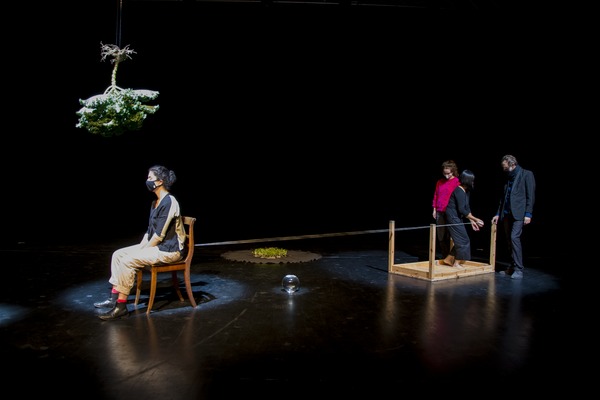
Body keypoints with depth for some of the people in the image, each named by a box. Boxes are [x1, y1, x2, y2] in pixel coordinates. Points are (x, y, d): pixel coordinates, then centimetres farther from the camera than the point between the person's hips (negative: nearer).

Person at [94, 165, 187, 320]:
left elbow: (159, 235, -21)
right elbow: (150, 230, 17)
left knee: (127, 260, -22)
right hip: (156, 245, 10)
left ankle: (121, 306, -14)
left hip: (169, 250, -10)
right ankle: (114, 297, 5)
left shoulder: (169, 202, -19)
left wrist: (142, 249, -13)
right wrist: (140, 247, 5)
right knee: (118, 254, 2)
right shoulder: (156, 202, 13)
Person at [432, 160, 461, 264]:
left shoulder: (456, 182, -5)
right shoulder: (440, 182, 12)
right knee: (440, 237, 8)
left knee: (449, 237, -3)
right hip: (440, 212, 5)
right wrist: (434, 209, 15)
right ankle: (444, 257, 18)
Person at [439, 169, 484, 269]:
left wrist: (472, 221, 11)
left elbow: (467, 208, 16)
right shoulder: (459, 191, -21)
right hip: (453, 217, -10)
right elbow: (462, 210, -24)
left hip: (457, 218, 10)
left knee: (461, 240, 14)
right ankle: (456, 263, 6)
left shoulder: (466, 191, 9)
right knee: (463, 240, -4)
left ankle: (448, 259, 22)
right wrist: (475, 219, -19)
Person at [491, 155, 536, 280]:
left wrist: (528, 214, -13)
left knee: (514, 237, -17)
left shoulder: (526, 174, -2)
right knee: (509, 240, 6)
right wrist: (498, 213, 15)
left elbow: (531, 195, -7)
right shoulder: (508, 177, 17)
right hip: (507, 213, 7)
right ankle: (513, 267, 14)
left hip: (519, 213, -7)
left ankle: (518, 269, -14)